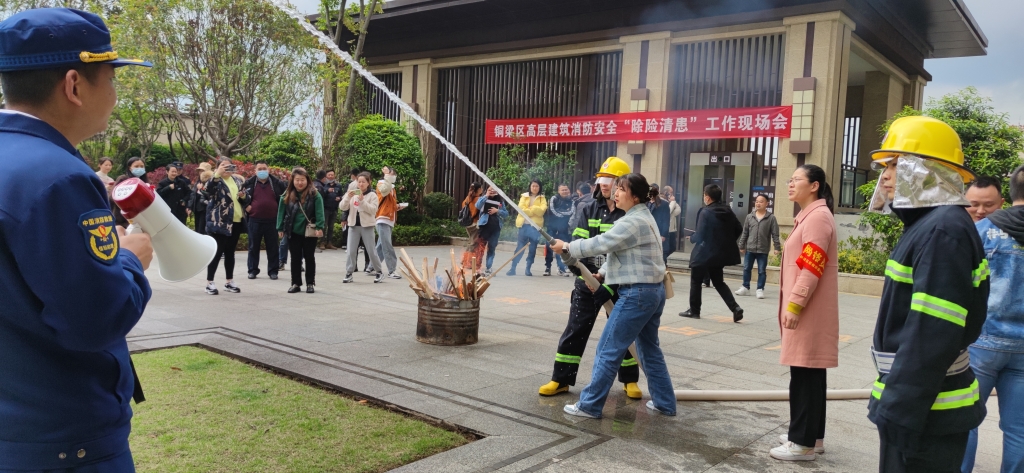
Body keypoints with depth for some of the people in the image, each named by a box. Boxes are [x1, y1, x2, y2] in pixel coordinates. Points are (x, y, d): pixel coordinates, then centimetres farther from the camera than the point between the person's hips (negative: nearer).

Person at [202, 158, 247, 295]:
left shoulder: (238, 180, 14)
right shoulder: (216, 180, -3)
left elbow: (245, 199, 23)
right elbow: (207, 190, -26)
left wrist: (243, 196, 0)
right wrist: (217, 174, -33)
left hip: (236, 222, 6)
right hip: (220, 222, -6)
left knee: (230, 252, 12)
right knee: (217, 252, -5)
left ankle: (229, 281, 20)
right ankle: (209, 282, 3)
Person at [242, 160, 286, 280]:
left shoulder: (277, 183, 2)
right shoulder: (249, 183, 2)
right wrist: (246, 205, 0)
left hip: (272, 220, 0)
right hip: (254, 220, 0)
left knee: (273, 247, 5)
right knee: (253, 247, 8)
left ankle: (273, 271, 14)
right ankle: (253, 270, 18)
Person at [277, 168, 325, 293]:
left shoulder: (314, 194, -8)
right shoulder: (287, 195, 2)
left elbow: (319, 212, -13)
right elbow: (282, 212, 6)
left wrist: (320, 227, -21)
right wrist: (280, 228, 3)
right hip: (293, 232, 3)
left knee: (309, 257, 8)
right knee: (295, 258, 9)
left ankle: (310, 283, 16)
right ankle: (296, 283, 18)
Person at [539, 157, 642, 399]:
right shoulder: (589, 209, 2)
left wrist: (608, 283, -20)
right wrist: (583, 275, -20)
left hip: (620, 284, -2)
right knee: (575, 330, 5)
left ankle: (630, 381, 28)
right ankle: (561, 379, 16)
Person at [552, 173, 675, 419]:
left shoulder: (633, 222, -17)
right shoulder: (641, 217, 17)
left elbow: (601, 243, -20)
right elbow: (617, 251, 18)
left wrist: (567, 247, -9)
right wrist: (601, 274, 9)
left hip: (637, 293, -11)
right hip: (653, 290, 11)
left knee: (608, 350, -4)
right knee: (649, 348, 19)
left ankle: (590, 405, 3)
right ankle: (664, 403, 27)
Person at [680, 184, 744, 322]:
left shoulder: (705, 212, -17)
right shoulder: (727, 210, 4)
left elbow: (700, 236, -19)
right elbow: (739, 229, 9)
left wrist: (691, 238, 1)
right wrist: (727, 242, 17)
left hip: (706, 253, -7)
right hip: (721, 252, 7)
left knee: (696, 281, 10)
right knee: (718, 282, 18)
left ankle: (694, 311, 16)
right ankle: (735, 307, 4)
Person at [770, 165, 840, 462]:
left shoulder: (818, 217, -15)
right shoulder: (808, 216, 18)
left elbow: (812, 268, -22)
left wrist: (794, 305, -21)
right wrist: (793, 304, 22)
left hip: (810, 313, -11)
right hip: (807, 312, 11)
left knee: (805, 376, -5)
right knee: (810, 375, 14)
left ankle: (803, 443, 2)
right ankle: (812, 435, 23)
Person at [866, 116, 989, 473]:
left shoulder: (943, 232, -20)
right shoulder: (927, 226, 12)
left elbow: (933, 336, -26)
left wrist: (899, 413, -25)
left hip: (925, 414, -10)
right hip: (915, 404, 10)